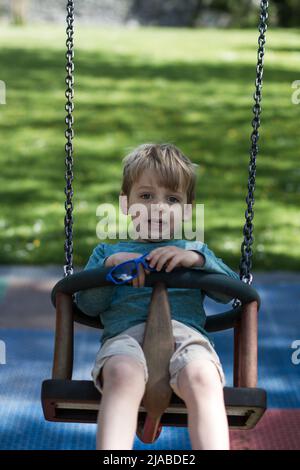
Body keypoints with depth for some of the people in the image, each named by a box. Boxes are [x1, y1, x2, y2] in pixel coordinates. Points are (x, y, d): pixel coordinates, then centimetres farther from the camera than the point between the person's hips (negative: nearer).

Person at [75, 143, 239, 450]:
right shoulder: (109, 251, 30)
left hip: (185, 330, 1)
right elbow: (86, 304, 15)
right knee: (122, 374, -40)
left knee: (202, 378, -38)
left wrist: (196, 259, -1)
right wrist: (111, 265, 0)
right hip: (126, 333, -1)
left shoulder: (194, 250, 32)